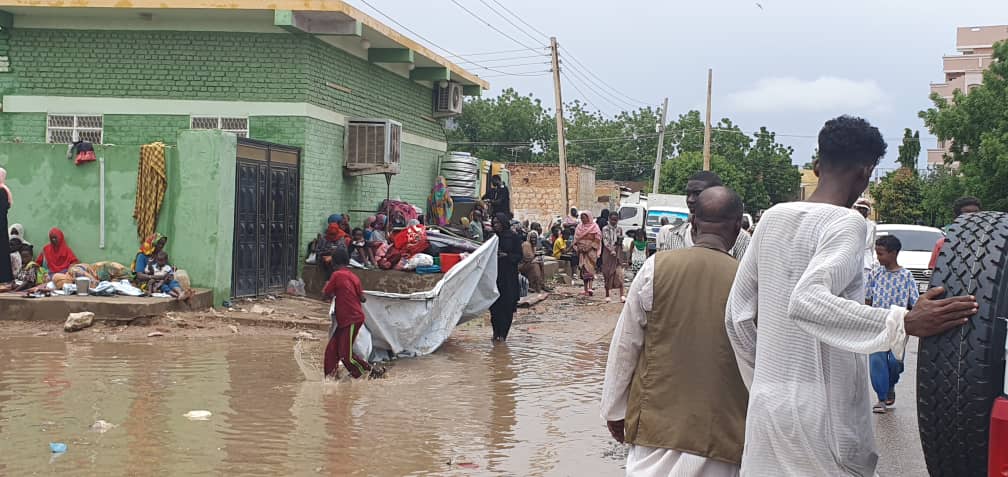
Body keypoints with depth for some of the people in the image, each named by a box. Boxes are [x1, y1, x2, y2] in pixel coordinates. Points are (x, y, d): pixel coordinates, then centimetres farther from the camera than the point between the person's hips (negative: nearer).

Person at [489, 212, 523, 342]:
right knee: (495, 304, -1)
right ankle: (496, 332, 8)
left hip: (509, 275, -3)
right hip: (494, 274, 3)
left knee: (507, 304, -3)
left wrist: (506, 255, -18)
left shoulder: (513, 237, -1)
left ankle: (503, 333, 2)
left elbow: (519, 255, -2)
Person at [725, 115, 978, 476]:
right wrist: (904, 323, -29)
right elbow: (806, 302, -28)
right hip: (822, 411, -6)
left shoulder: (773, 218, 10)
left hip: (765, 402, 7)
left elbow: (737, 314, 13)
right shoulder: (847, 222, -10)